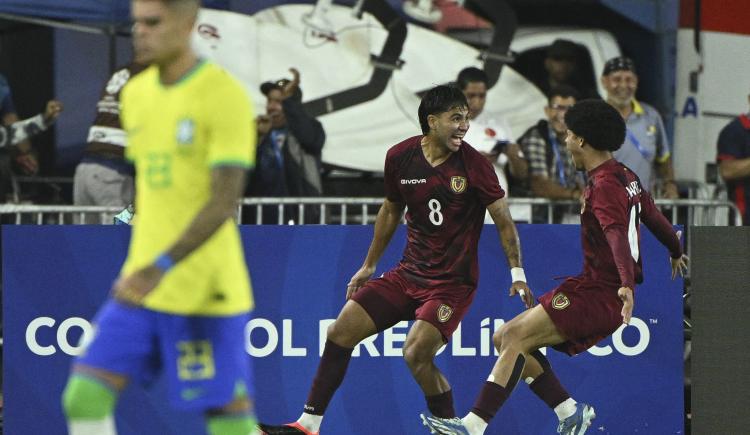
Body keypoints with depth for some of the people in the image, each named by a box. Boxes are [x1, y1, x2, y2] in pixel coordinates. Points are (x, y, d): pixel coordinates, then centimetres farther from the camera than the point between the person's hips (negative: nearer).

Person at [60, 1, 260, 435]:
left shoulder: (225, 95, -12)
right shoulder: (136, 93, 12)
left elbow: (225, 200, -18)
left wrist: (162, 267, -28)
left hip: (207, 293, -7)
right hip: (142, 288, 7)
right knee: (83, 396, -4)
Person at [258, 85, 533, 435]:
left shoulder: (473, 164, -14)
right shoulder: (400, 157, -1)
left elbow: (503, 221, -8)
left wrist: (517, 273, -17)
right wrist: (369, 266, 21)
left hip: (453, 281, -5)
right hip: (409, 272, 5)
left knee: (416, 353, -24)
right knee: (341, 330, -2)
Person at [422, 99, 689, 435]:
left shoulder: (604, 185, -14)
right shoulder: (626, 177, 15)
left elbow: (617, 235, -31)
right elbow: (655, 219, 30)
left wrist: (627, 284, -46)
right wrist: (676, 252, 49)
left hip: (598, 294, -10)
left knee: (514, 336, -18)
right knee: (506, 339, 7)